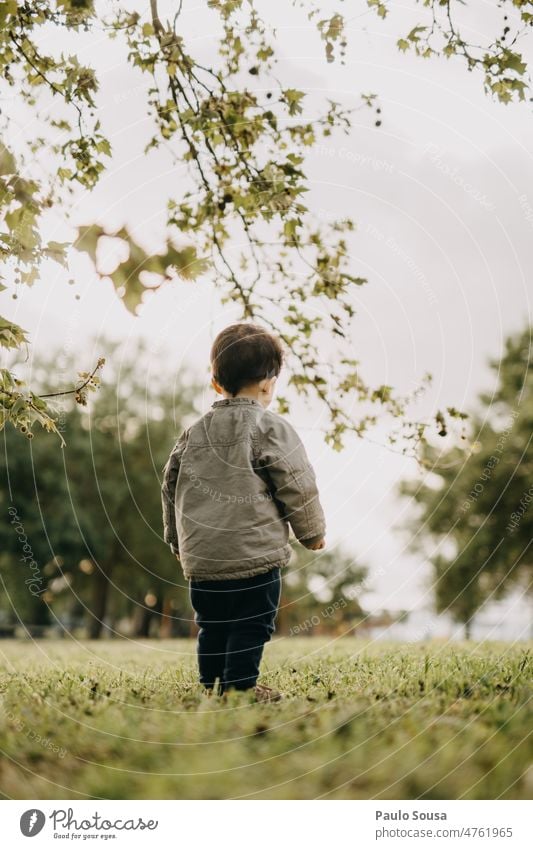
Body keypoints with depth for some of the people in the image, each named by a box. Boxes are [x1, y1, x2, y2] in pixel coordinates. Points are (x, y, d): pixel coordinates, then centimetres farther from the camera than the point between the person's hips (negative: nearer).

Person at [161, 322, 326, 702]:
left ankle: (214, 684, 20)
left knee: (212, 626, 15)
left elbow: (171, 486, 18)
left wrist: (177, 539, 30)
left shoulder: (194, 433, 12)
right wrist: (313, 531, 8)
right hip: (255, 556, -6)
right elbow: (297, 485, -7)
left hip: (201, 556, 6)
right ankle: (241, 684, -1)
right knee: (252, 624, 1)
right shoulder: (271, 428, -6)